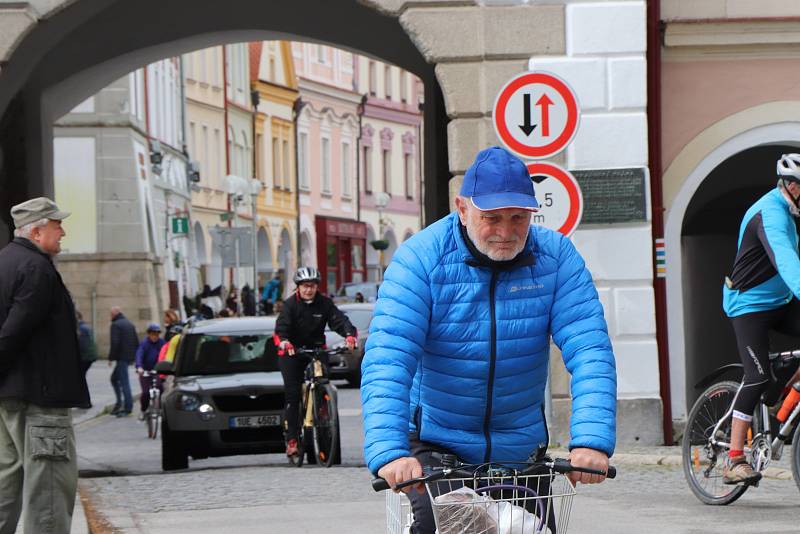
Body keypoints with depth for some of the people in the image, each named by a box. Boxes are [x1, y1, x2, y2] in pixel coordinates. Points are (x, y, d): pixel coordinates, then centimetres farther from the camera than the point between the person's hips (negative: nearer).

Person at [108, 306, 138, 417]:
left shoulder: (115, 325, -10)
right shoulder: (130, 324, 16)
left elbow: (114, 343, -19)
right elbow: (137, 342, 17)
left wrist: (111, 358, -12)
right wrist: (133, 356, 20)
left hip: (121, 357, -9)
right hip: (129, 357, 9)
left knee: (124, 382, -7)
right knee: (114, 378, 18)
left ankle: (128, 408, -7)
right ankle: (119, 402, 14)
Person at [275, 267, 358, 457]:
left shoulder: (324, 303, -2)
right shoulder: (290, 304, -9)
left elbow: (339, 319, -13)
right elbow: (281, 327, -22)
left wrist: (350, 334, -34)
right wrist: (284, 342, -44)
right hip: (292, 353, -2)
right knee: (293, 395, -9)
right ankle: (291, 439, -10)